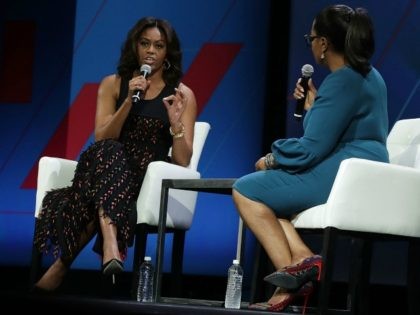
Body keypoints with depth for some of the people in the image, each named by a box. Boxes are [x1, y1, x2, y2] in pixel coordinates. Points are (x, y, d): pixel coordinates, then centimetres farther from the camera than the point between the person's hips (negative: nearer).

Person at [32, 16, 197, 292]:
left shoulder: (181, 95, 8)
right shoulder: (113, 84, 12)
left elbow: (182, 160, 1)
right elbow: (101, 140, -1)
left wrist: (175, 122, -18)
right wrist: (129, 102, -13)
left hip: (150, 180, -1)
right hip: (108, 172, 1)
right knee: (109, 152, -38)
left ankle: (63, 263, -32)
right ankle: (110, 244, -56)